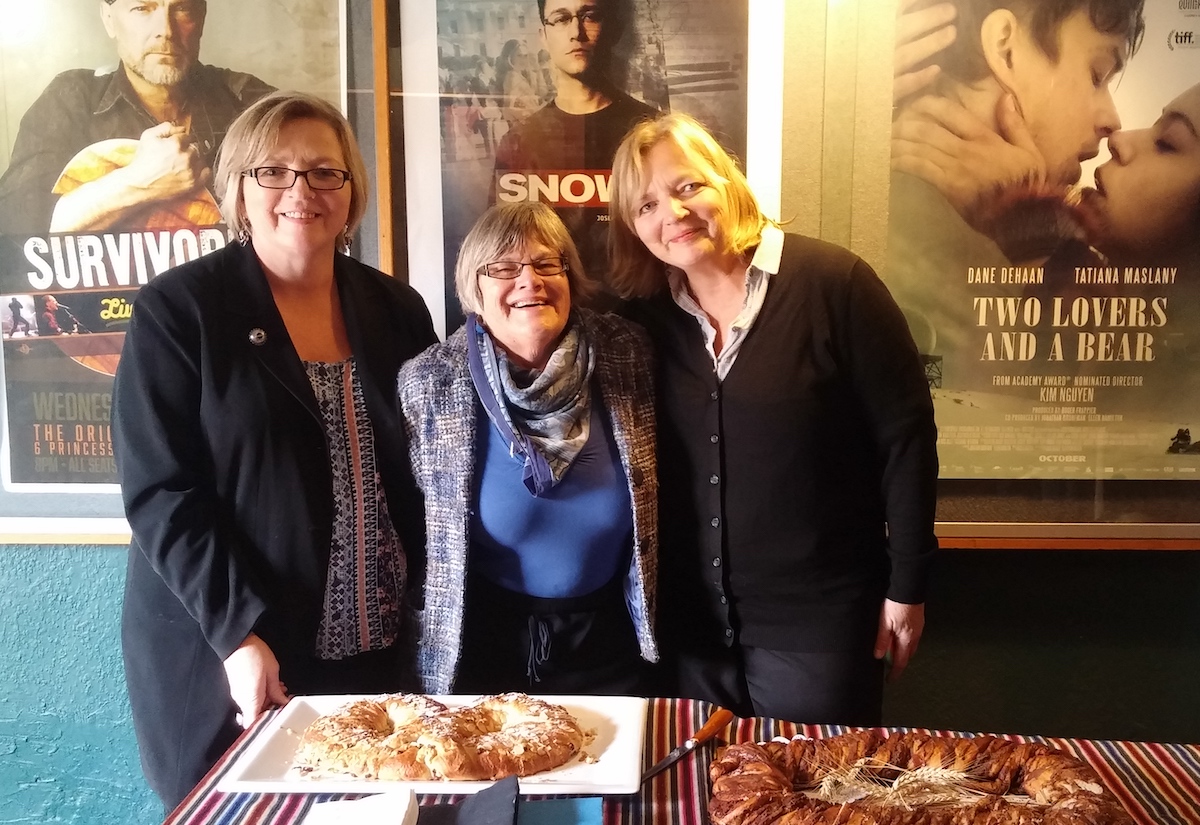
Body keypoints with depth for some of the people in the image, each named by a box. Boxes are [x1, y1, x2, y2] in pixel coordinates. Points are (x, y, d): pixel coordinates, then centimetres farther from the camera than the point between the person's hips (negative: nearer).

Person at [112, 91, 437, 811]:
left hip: (381, 652, 3)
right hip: (225, 650, -3)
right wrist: (239, 633, -18)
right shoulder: (177, 310, -6)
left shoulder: (397, 310, 5)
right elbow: (160, 494, -10)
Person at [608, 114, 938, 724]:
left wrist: (905, 587, -6)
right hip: (689, 623, 4)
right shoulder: (644, 317, 1)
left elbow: (905, 434, -9)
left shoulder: (833, 283, -12)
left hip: (817, 615, -4)